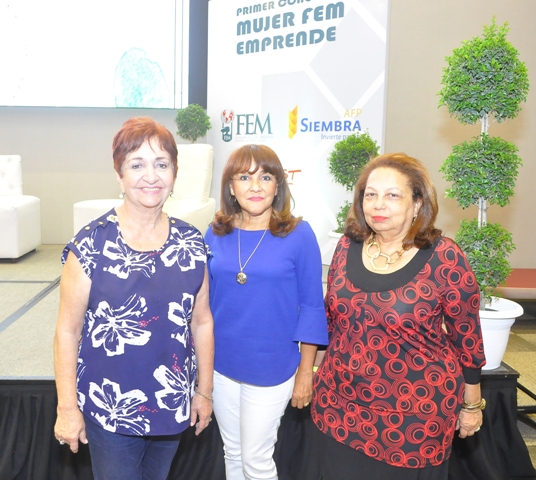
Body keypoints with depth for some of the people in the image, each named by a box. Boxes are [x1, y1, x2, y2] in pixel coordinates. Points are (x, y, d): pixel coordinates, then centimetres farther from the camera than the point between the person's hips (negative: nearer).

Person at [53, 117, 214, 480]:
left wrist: (204, 390, 7)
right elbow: (68, 330, -9)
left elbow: (201, 321, 3)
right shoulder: (91, 245, -14)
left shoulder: (191, 244, -4)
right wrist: (67, 407, -6)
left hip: (173, 405, 4)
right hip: (110, 410, -3)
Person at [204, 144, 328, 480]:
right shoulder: (216, 234, -2)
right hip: (221, 364, 4)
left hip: (271, 367, -3)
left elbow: (311, 306, -8)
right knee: (232, 452, 21)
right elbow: (205, 300, 7)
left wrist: (306, 372, -7)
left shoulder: (299, 235, -12)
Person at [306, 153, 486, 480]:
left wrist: (472, 404, 0)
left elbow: (466, 335, -7)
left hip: (413, 412, -4)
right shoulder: (348, 245, -4)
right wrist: (315, 367, 14)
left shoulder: (444, 257, -17)